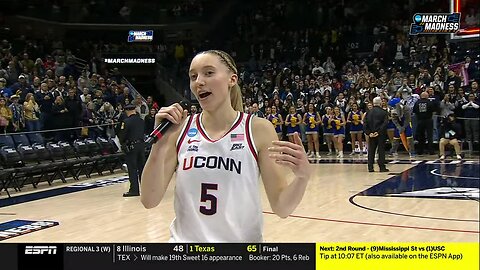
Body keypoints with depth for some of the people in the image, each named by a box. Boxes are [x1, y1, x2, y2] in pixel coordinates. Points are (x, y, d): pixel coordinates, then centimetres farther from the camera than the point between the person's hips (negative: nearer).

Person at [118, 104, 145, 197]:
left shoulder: (126, 121, -12)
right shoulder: (141, 121, 6)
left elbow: (122, 135, -11)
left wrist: (122, 143, 7)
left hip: (131, 146, -6)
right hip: (141, 144, 6)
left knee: (132, 169, -2)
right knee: (142, 166, 13)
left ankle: (134, 190, -1)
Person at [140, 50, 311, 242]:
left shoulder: (258, 129, -9)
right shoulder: (180, 130, -4)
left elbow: (281, 207, -10)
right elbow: (149, 201, -8)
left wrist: (302, 176, -28)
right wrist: (160, 144, -19)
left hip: (241, 239, -1)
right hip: (185, 239, 2)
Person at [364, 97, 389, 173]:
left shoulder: (369, 112, 4)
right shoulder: (384, 112, -7)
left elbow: (365, 124, -1)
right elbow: (385, 123, -15)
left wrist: (368, 132, -3)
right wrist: (379, 132, -13)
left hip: (371, 134, 3)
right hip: (381, 135, -3)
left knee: (371, 151, 8)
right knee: (381, 151, 3)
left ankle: (370, 168, 7)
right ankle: (382, 167, 2)